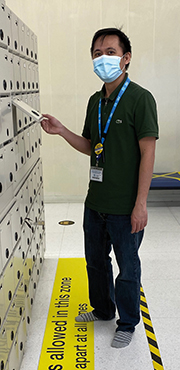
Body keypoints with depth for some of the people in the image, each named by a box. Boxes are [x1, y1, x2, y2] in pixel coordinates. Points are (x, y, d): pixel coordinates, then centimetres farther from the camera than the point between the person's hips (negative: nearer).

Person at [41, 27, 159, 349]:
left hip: (125, 207, -7)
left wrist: (140, 204, -19)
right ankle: (102, 309, 46)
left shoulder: (140, 98, -13)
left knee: (127, 268, 10)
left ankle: (127, 324, 33)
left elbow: (147, 153, -16)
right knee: (96, 260, 22)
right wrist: (61, 131, 0)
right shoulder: (95, 100, 9)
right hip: (95, 201, 7)